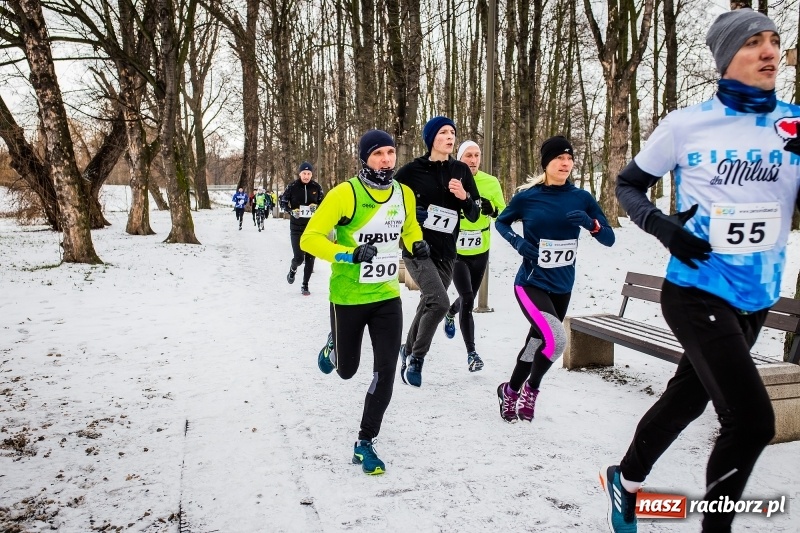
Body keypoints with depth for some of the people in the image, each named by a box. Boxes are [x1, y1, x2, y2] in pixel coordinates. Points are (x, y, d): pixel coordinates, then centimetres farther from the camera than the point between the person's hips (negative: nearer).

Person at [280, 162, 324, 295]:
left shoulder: (316, 187, -2)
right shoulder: (292, 187, -6)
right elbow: (283, 202, 4)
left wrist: (316, 207, -9)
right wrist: (292, 211, -13)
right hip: (296, 227, -2)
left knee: (310, 257, 4)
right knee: (299, 257, -9)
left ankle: (305, 285, 19)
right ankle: (293, 269, 28)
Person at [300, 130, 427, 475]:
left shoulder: (404, 194, 0)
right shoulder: (345, 194, -17)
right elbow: (309, 238, -17)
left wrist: (417, 245, -4)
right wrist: (350, 254, -31)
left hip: (387, 296, 3)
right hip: (348, 297, -3)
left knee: (385, 372, -2)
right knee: (347, 370, 14)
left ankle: (365, 443, 14)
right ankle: (332, 348, 51)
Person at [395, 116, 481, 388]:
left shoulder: (461, 171, 4)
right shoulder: (413, 170, -7)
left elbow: (474, 216, 6)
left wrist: (465, 197, -13)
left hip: (446, 252, 5)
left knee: (429, 304, 15)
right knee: (439, 302, -22)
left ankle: (408, 350, 38)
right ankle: (417, 358, -2)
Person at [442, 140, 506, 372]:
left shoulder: (491, 183, -5)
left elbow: (504, 213, -1)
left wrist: (492, 210, -21)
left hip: (480, 252, 4)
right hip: (455, 252, -3)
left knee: (469, 298, 19)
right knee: (467, 299, -13)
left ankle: (450, 313, 55)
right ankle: (471, 353, -1)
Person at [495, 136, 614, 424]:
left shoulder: (582, 198, -3)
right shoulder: (526, 197, -8)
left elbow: (609, 239, -1)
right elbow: (500, 222, 9)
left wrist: (590, 223, -21)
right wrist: (518, 242, -10)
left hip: (562, 288, 4)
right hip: (531, 284, -4)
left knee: (537, 342, 17)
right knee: (556, 339, -23)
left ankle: (511, 391, 40)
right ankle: (531, 389, 5)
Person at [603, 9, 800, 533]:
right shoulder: (686, 124, -8)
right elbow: (628, 184, 3)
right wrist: (664, 227, -15)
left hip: (758, 297, 5)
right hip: (696, 291, -5)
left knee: (688, 396, 19)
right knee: (752, 420, -12)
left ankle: (626, 479, 44)